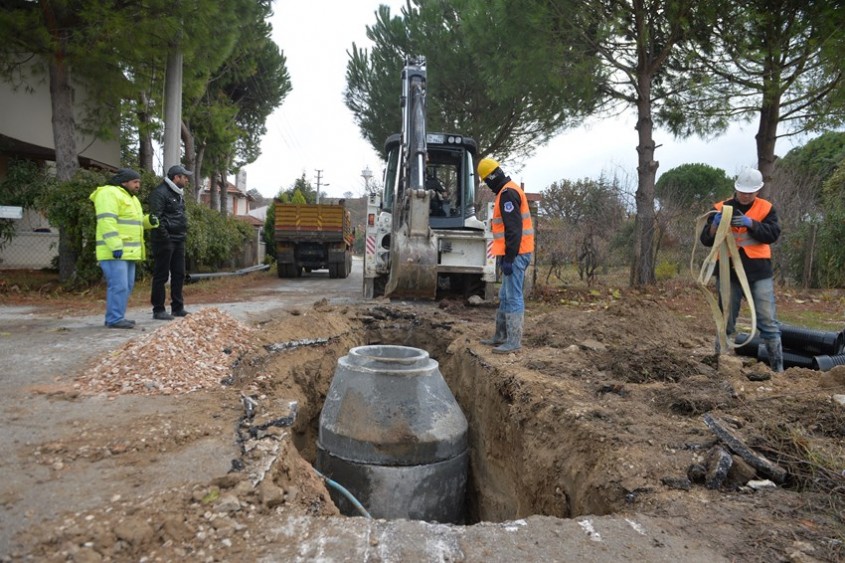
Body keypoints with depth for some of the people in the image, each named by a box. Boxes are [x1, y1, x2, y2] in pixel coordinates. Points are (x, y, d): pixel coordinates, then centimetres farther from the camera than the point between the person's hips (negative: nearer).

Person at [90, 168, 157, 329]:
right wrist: (115, 246, -27)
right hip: (114, 251, -10)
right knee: (119, 285, -11)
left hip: (127, 251, 10)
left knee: (126, 286, 11)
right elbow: (107, 222, -20)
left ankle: (117, 317, 18)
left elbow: (134, 221, 27)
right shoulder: (109, 193, -10)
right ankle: (115, 319, -7)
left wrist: (149, 220, 4)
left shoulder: (130, 198, 22)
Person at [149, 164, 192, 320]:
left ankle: (178, 307, 20)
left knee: (179, 274, 11)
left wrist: (184, 231, 13)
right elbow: (156, 217, -19)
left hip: (179, 240, 9)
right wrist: (165, 236, -19)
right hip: (165, 241, -9)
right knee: (161, 275, -2)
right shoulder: (160, 192, -12)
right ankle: (158, 310, 5)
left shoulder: (179, 193, 17)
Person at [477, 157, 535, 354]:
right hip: (516, 254, 11)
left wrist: (509, 258, -21)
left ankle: (514, 341, -2)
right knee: (505, 297, 15)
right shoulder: (509, 190, 19)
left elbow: (514, 229, -21)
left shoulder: (507, 193, -14)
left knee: (513, 297, -7)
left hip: (515, 254, -11)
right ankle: (501, 336, 24)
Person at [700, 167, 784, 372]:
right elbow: (706, 240, 1)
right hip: (729, 272, 1)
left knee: (768, 321, -1)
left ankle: (778, 368, 7)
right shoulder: (721, 208, 4)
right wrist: (715, 224, -18)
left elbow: (773, 234, -9)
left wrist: (751, 223, -24)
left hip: (759, 272, 0)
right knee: (726, 321, 7)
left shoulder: (766, 208, 4)